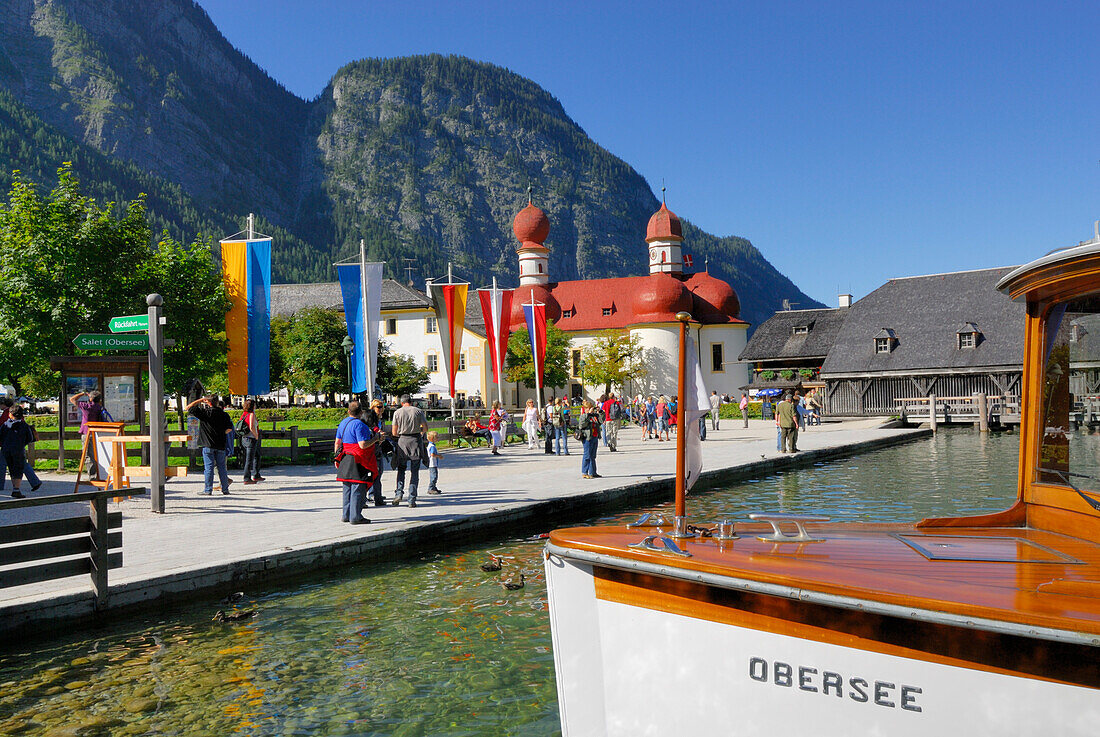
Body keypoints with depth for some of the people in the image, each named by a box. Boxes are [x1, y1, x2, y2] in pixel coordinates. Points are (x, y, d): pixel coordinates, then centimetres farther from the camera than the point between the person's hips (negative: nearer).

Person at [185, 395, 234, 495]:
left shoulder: (205, 412, -7)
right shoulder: (224, 414, 4)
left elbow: (188, 408, -4)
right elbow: (229, 429, 6)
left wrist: (199, 400, 4)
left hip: (208, 445, -3)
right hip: (221, 445, 4)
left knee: (208, 467, 0)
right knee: (221, 467, 9)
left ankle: (208, 490, 2)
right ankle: (225, 489, 12)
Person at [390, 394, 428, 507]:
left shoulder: (397, 412, 2)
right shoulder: (418, 411, 2)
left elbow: (394, 432, 1)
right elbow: (425, 428, 2)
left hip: (402, 441, 0)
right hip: (415, 442, 0)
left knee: (401, 469, 16)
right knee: (414, 472, 5)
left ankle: (399, 493, -1)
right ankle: (412, 500, 2)